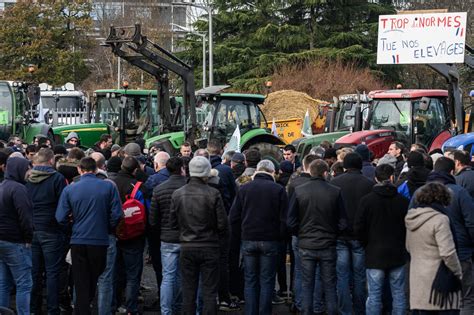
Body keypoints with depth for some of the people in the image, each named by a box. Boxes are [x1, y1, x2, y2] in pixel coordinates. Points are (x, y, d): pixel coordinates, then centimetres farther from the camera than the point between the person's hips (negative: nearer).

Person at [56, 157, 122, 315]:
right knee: (94, 280, 17)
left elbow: (61, 218, -7)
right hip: (100, 240, 0)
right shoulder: (109, 187, -6)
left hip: (78, 241, 0)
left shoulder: (69, 189, -5)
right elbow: (116, 215, -9)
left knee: (81, 284, 9)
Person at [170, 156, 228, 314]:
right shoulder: (213, 194, -12)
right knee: (209, 291, 4)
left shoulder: (177, 194, -4)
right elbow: (222, 224, -10)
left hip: (187, 247, 3)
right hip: (209, 247, -3)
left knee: (188, 291, 10)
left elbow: (173, 223, 2)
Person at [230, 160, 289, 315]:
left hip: (248, 240, 2)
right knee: (267, 281, 4)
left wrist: (239, 236, 12)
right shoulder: (279, 190, -5)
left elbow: (233, 216, 3)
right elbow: (284, 219, -6)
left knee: (250, 280, 9)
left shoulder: (244, 188, 1)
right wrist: (280, 237, 7)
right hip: (270, 241, -2)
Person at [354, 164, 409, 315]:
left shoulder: (367, 200, -7)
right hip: (397, 255, 1)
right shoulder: (402, 201, -5)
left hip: (374, 254, -1)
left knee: (374, 295, 3)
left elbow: (358, 228, -4)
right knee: (398, 294, 9)